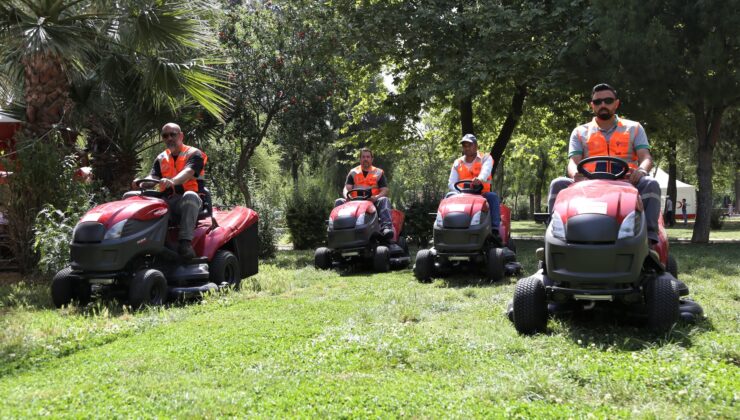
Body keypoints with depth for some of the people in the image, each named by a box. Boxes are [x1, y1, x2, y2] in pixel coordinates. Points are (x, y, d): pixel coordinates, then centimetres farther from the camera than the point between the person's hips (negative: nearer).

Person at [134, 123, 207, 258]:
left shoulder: (194, 154, 3)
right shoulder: (161, 159, 20)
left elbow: (188, 173, -19)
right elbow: (152, 178, 5)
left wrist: (172, 181, -40)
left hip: (189, 201, -5)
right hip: (168, 201, 5)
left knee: (190, 196, -40)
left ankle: (185, 241, -44)